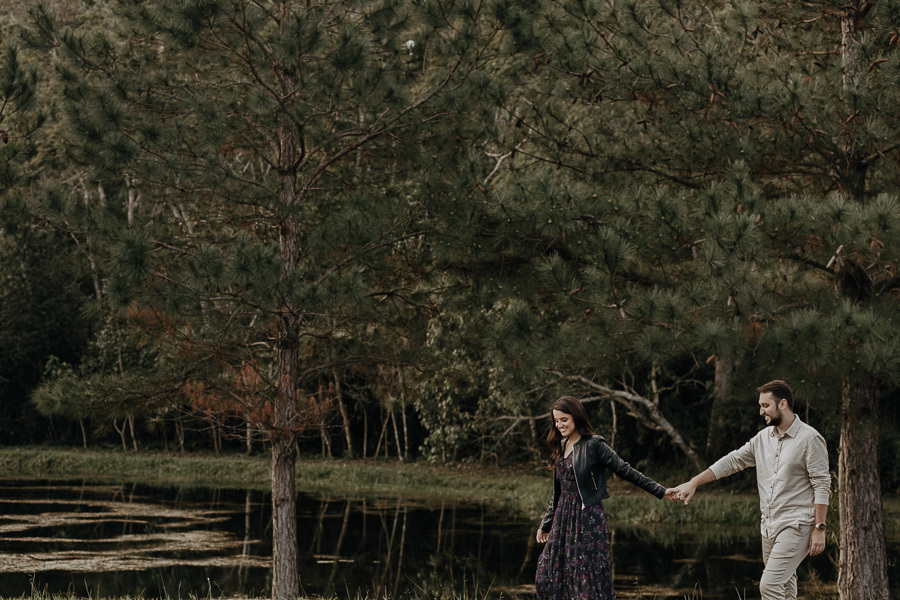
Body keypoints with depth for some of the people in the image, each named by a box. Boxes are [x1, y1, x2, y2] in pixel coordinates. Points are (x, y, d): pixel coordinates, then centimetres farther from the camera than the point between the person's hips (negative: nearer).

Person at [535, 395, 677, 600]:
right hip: (563, 518, 7)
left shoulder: (594, 445, -10)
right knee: (547, 576, 3)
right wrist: (545, 525, 24)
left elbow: (626, 472, -10)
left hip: (588, 518, -7)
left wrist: (660, 491, -15)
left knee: (591, 581, -7)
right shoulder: (561, 447, 12)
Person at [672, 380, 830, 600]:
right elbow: (732, 460, 16)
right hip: (769, 525, 8)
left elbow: (822, 486, -12)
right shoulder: (763, 437, 12)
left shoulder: (810, 439, -9)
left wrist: (819, 529, -16)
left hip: (796, 526, -8)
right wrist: (693, 483, 13)